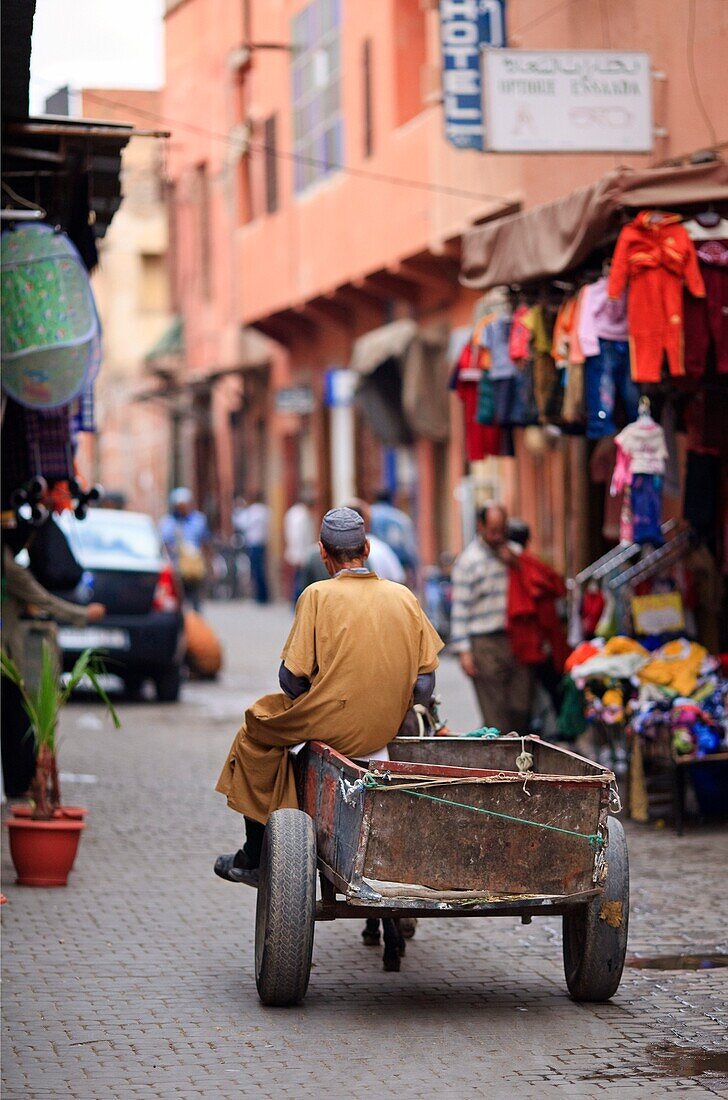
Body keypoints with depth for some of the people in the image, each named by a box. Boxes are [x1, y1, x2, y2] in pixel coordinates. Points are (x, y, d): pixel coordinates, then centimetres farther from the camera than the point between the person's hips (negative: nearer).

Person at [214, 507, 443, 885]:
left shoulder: (318, 595, -12)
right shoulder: (403, 596, 1)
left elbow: (292, 679, -12)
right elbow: (425, 682, 2)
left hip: (329, 725, -5)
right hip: (387, 731, 5)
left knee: (256, 731, 24)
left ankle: (255, 858, 29)